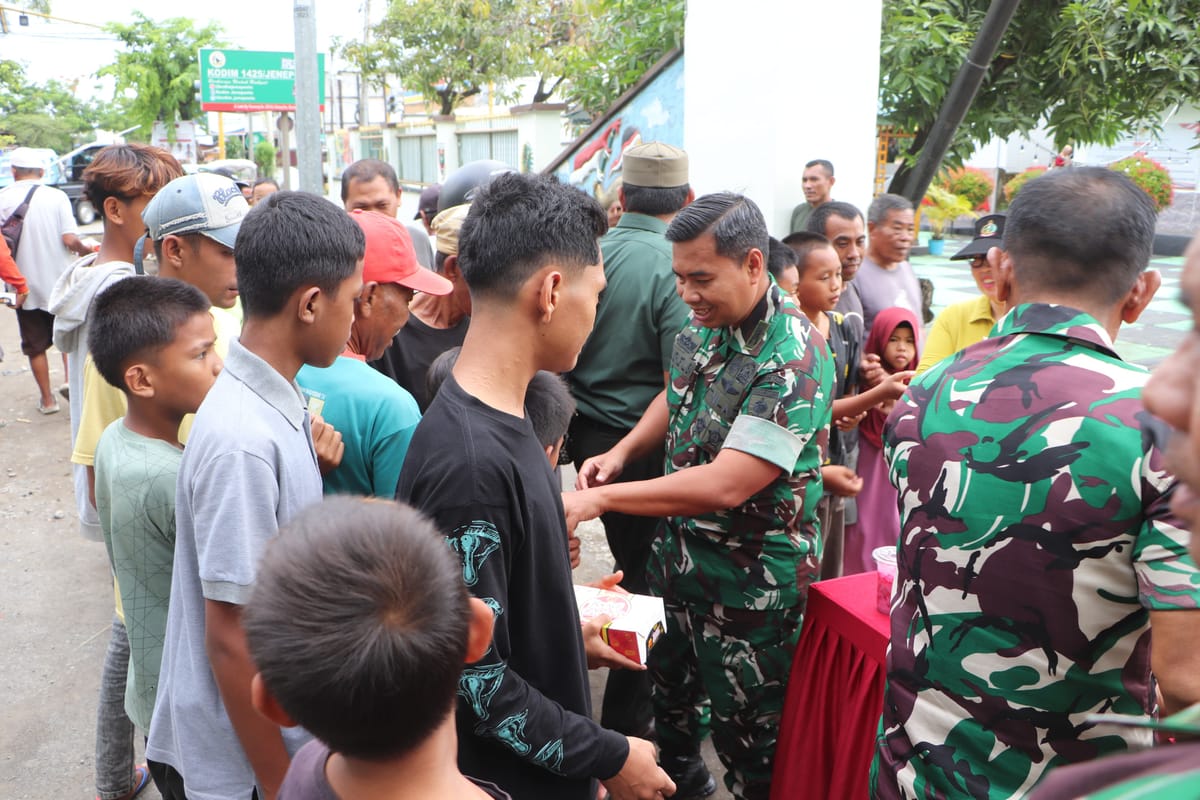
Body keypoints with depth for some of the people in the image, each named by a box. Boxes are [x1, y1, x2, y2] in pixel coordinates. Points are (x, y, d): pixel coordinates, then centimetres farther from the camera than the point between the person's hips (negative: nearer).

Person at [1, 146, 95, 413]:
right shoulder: (57, 196, -7)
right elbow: (70, 240, -14)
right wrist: (86, 251, 5)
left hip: (26, 287, 0)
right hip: (59, 282, 0)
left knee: (35, 345, 12)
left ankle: (47, 399, 18)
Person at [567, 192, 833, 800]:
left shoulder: (793, 361, -26)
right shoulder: (699, 329, -1)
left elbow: (725, 485, -32)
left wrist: (599, 500, -29)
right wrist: (620, 454, -1)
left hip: (750, 583, -8)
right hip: (678, 555, 8)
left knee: (747, 730, 11)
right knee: (665, 689, 26)